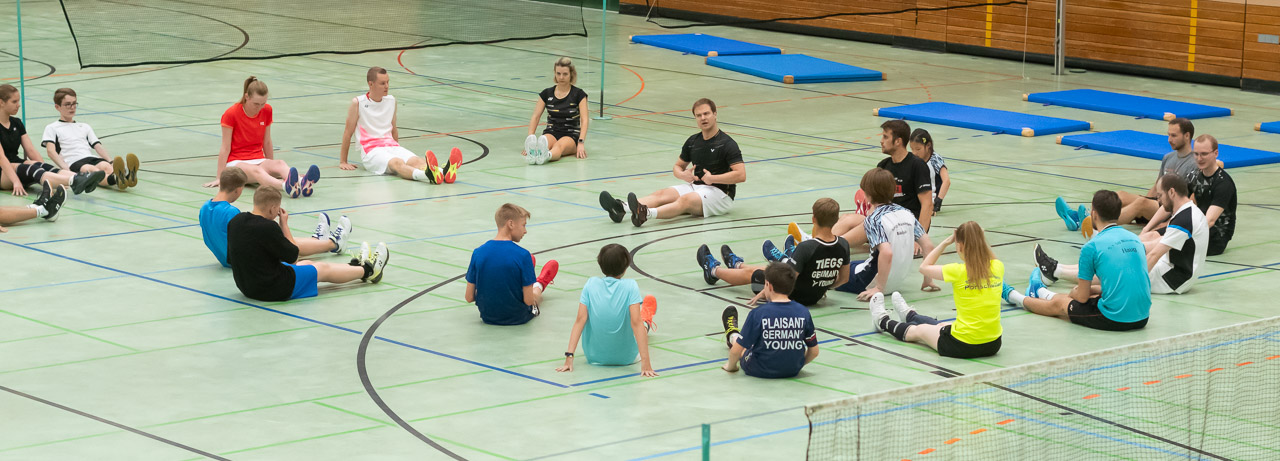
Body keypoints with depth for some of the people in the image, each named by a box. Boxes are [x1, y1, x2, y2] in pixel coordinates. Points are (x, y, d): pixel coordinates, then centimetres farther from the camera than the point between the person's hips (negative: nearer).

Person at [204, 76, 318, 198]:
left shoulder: (267, 111, 4)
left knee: (280, 164, -30)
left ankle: (302, 184, -65)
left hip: (258, 160, 4)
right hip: (236, 162, -4)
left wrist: (271, 168, 18)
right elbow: (225, 148, -8)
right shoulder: (231, 114, -9)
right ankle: (286, 186, -72)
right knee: (255, 170, -39)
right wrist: (219, 178, -9)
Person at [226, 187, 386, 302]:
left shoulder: (235, 222, -4)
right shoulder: (268, 227, -28)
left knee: (307, 264, 27)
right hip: (275, 289, -8)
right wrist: (284, 225, -9)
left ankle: (355, 265, 46)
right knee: (324, 269, 14)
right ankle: (367, 271, 38)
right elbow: (293, 256, -16)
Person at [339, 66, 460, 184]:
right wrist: (343, 162, 6)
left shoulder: (391, 101, 16)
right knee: (397, 163, -37)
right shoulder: (358, 103, -1)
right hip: (371, 151, -5)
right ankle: (427, 176, -68)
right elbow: (348, 132, 4)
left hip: (392, 147, 5)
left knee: (415, 160, -28)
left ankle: (444, 172, -59)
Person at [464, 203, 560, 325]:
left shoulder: (478, 253, -13)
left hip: (487, 316, 4)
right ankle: (539, 285, 56)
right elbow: (529, 300, -22)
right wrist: (536, 297, 1)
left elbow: (469, 297, -9)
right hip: (518, 318, -4)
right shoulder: (522, 255, -25)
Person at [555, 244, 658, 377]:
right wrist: (645, 363, -26)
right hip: (627, 357, -2)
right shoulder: (630, 286, -19)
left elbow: (580, 320, -15)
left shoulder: (591, 284, -12)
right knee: (650, 300, 22)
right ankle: (646, 322, 55)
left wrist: (569, 357, -16)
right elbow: (636, 323, -25)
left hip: (594, 356, 2)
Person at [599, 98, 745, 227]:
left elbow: (741, 175, -18)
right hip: (696, 186, 7)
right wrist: (683, 175, -1)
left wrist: (712, 178, -19)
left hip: (719, 192, -7)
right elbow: (678, 166, 23)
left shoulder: (727, 144, -10)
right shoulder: (693, 141, 12)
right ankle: (622, 208, -44)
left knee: (686, 200, -35)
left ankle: (646, 213, -63)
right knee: (662, 194, -19)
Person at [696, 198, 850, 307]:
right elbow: (844, 278, 1)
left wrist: (763, 293, -13)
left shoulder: (806, 247, -32)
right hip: (815, 297, 7)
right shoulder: (843, 245, -13)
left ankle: (714, 269, 50)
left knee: (750, 273, 21)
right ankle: (736, 264, 64)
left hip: (794, 295, -7)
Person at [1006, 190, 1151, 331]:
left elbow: (1082, 297, -5)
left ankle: (1012, 296, 45)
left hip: (1112, 320, -6)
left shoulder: (1091, 247, -11)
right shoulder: (1136, 239, 7)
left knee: (1057, 305, 20)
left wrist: (1075, 291, 18)